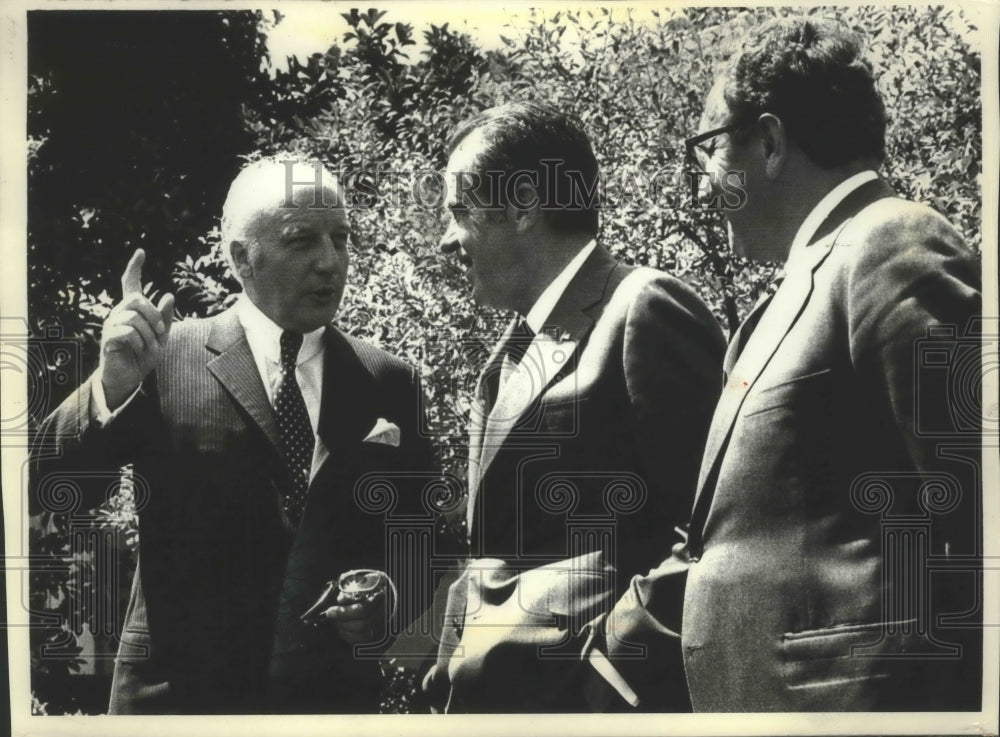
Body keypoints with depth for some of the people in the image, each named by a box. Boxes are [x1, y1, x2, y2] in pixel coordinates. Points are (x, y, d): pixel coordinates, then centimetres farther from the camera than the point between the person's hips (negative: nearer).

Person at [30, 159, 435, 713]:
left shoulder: (390, 383, 2)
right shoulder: (164, 358, -6)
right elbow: (42, 491, -9)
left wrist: (389, 601, -11)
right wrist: (113, 385, -23)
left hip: (336, 692, 2)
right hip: (182, 690, -2)